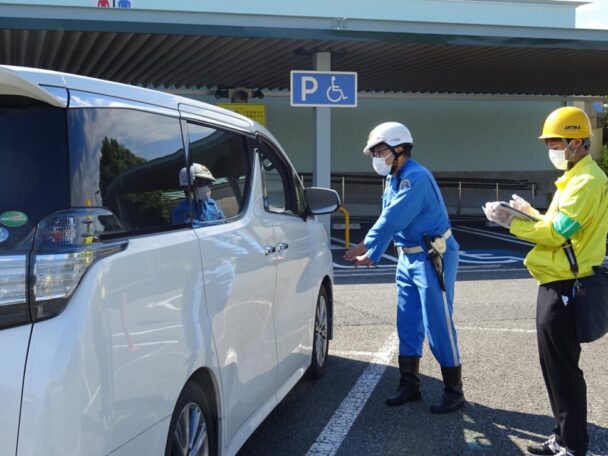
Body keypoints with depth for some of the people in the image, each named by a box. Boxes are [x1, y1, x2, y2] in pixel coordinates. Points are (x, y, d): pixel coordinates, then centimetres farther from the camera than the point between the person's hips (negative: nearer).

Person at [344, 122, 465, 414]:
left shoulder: (416, 178, -20)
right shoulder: (394, 179, 11)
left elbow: (393, 219, -24)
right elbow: (389, 220, 15)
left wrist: (364, 246, -16)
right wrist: (371, 256, 10)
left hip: (433, 257, -9)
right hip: (408, 257, 9)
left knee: (438, 325, -5)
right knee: (407, 324, 12)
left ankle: (454, 392, 7)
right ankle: (409, 385, 22)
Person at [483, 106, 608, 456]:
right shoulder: (576, 178, 17)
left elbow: (556, 233, -22)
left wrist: (509, 222, -14)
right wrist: (532, 213, 10)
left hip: (565, 287, -10)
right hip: (559, 283, 10)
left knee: (563, 368, -2)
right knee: (554, 365, 16)